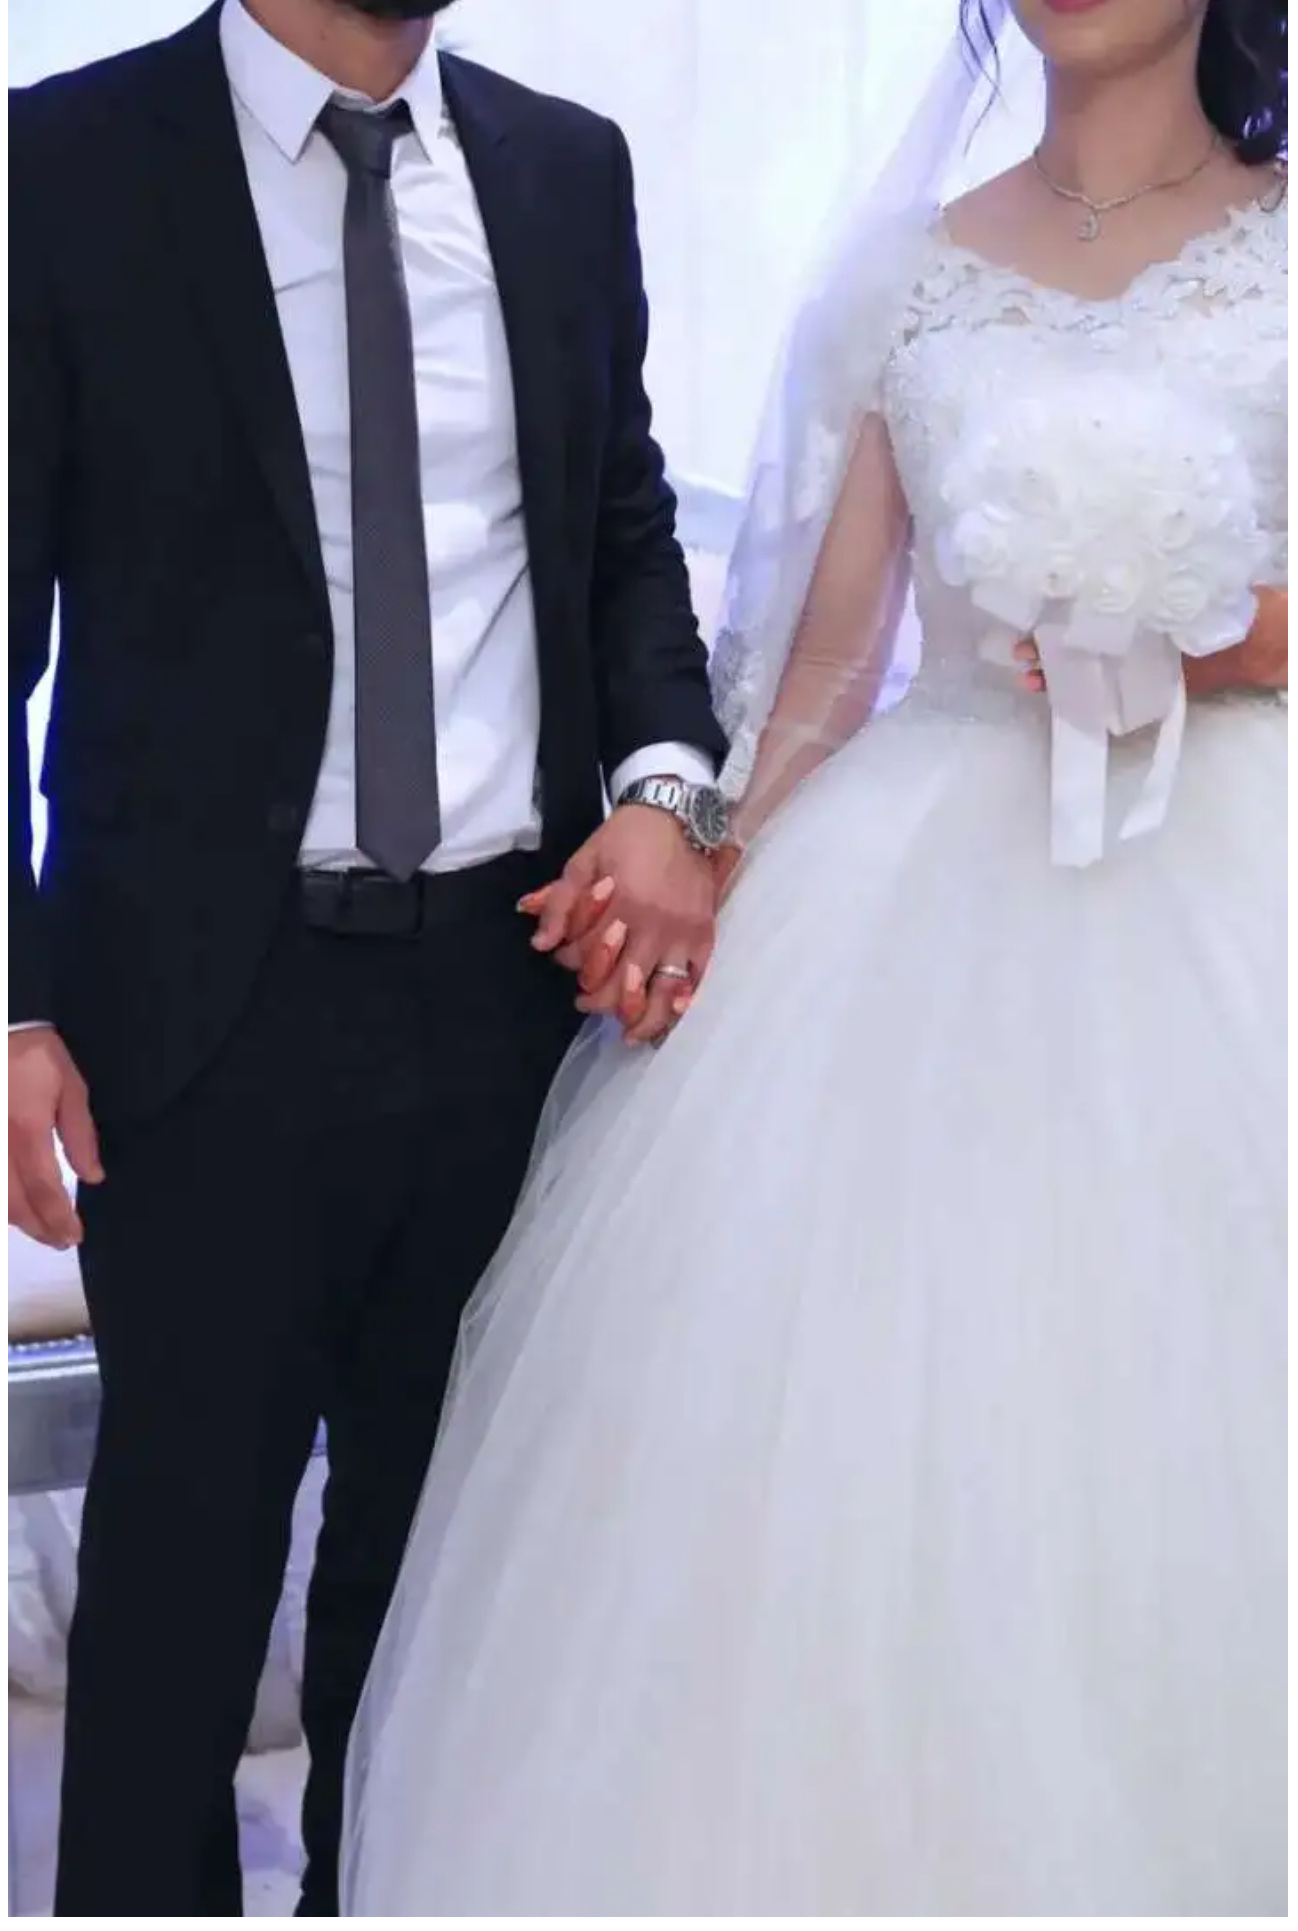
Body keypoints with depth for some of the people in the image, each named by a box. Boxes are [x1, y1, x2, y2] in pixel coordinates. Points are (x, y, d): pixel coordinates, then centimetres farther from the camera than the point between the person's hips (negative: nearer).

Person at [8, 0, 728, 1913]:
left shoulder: (569, 167, 7)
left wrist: (660, 773, -6)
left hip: (515, 971, 4)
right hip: (213, 989, -3)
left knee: (439, 1525, 17)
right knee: (184, 1531, 10)